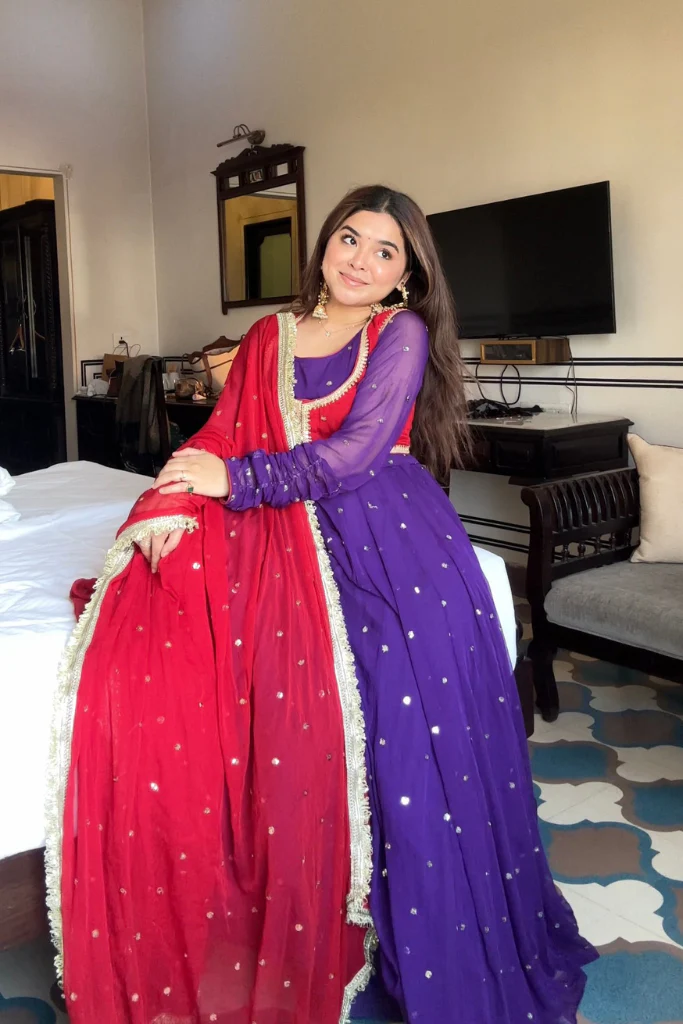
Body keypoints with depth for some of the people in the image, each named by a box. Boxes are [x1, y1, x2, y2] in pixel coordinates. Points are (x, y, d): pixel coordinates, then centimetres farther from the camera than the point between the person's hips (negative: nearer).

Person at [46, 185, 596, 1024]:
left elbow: (357, 453, -4)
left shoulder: (403, 331, 8)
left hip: (380, 525, -3)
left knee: (411, 702, -22)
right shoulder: (271, 336, 21)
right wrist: (172, 504, -8)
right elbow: (220, 434, 11)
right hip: (280, 527, 3)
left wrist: (237, 479, -7)